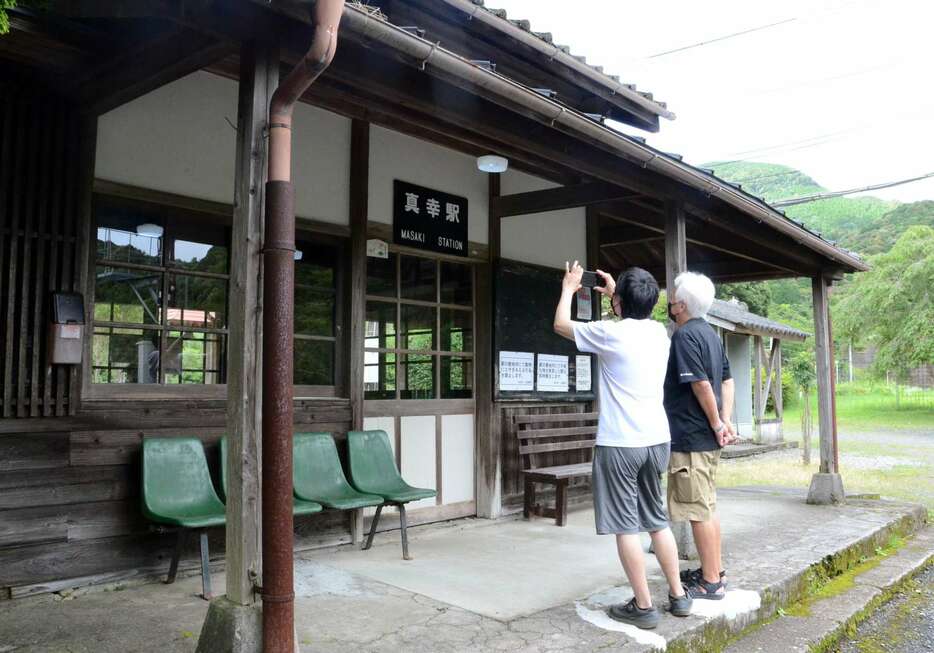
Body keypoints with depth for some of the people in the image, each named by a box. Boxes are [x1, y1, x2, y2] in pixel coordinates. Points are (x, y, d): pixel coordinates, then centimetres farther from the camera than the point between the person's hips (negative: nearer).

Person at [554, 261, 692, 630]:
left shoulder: (611, 333, -11)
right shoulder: (659, 332, 7)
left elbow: (561, 325, 5)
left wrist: (568, 289, 20)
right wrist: (614, 293, 39)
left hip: (619, 443, -7)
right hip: (657, 440, 7)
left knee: (625, 526, 1)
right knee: (657, 520, 18)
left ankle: (643, 607, 6)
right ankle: (678, 595, 24)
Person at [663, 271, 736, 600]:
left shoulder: (685, 335, -15)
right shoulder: (709, 333, 13)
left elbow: (701, 384, -21)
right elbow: (727, 380, 13)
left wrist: (717, 424, -11)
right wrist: (726, 420, 6)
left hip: (690, 437, -10)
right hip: (708, 437, 10)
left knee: (698, 510, -2)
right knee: (708, 506, 18)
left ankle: (711, 582, 6)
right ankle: (715, 570, 28)